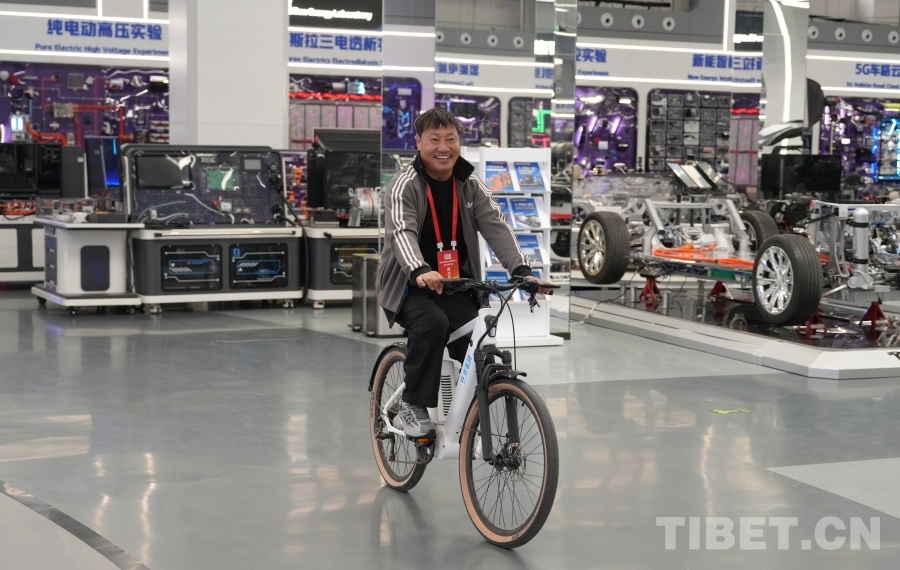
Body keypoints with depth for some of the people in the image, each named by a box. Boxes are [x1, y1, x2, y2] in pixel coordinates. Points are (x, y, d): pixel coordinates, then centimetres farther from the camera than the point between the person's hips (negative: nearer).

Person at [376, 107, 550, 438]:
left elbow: (496, 227, -10)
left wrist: (521, 270, -27)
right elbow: (402, 232, -29)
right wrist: (421, 271, -50)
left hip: (457, 285, 4)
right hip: (410, 286, -4)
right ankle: (412, 407, -17)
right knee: (433, 323, -33)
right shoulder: (405, 186, -12)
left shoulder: (471, 186, 2)